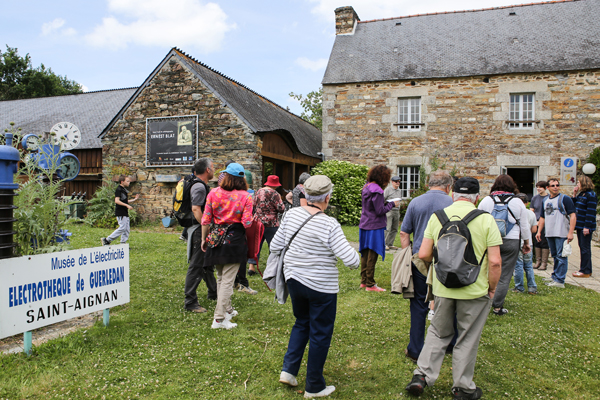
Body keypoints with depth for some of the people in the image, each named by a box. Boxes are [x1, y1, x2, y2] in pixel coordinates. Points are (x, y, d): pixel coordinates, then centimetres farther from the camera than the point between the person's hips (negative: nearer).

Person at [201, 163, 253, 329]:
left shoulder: (214, 193, -1)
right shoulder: (245, 196, -6)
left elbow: (206, 220, 1)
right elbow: (247, 223, -12)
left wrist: (204, 239, 13)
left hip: (216, 238, 3)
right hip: (235, 239, -3)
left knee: (220, 277, 19)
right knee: (227, 280, 1)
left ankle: (227, 309, 34)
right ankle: (219, 318, 2)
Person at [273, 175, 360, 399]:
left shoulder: (291, 214, -5)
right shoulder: (329, 225, -21)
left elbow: (275, 246, 4)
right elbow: (351, 260, -23)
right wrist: (355, 260, -1)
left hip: (294, 280, 6)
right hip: (321, 287, -5)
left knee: (302, 323, 28)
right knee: (320, 334, 11)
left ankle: (288, 369, 22)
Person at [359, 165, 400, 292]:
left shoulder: (366, 187, 9)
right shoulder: (376, 190, -19)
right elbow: (380, 211, -18)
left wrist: (386, 203, 8)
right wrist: (392, 204, -5)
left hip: (364, 225, 9)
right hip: (374, 227, -9)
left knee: (365, 254, 14)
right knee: (372, 256, -1)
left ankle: (363, 281, 23)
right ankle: (370, 284, 6)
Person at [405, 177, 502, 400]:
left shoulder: (437, 216, -2)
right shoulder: (485, 219, -9)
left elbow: (424, 254, -3)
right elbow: (494, 261, -13)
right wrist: (492, 288, 1)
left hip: (442, 288, 2)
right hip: (474, 290, -2)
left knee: (438, 332, 21)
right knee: (467, 339, 14)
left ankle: (422, 375, 14)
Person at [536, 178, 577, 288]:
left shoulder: (565, 199, -6)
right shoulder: (545, 201, 14)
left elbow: (573, 216, -11)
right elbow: (542, 218, 20)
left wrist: (570, 233, -18)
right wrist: (539, 231, 13)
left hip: (562, 234, -6)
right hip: (549, 234, 7)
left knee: (561, 256, -5)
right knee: (555, 256, 17)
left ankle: (560, 281, -3)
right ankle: (555, 276, 28)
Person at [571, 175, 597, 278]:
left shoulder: (591, 195, -14)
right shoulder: (581, 194, 13)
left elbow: (591, 212, -18)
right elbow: (574, 206, 16)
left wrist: (587, 227, -21)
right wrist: (574, 195, 6)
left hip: (586, 226, -9)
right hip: (580, 226, 9)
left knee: (585, 248, -4)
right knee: (582, 247, 14)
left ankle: (585, 271, 2)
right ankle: (586, 270, 22)